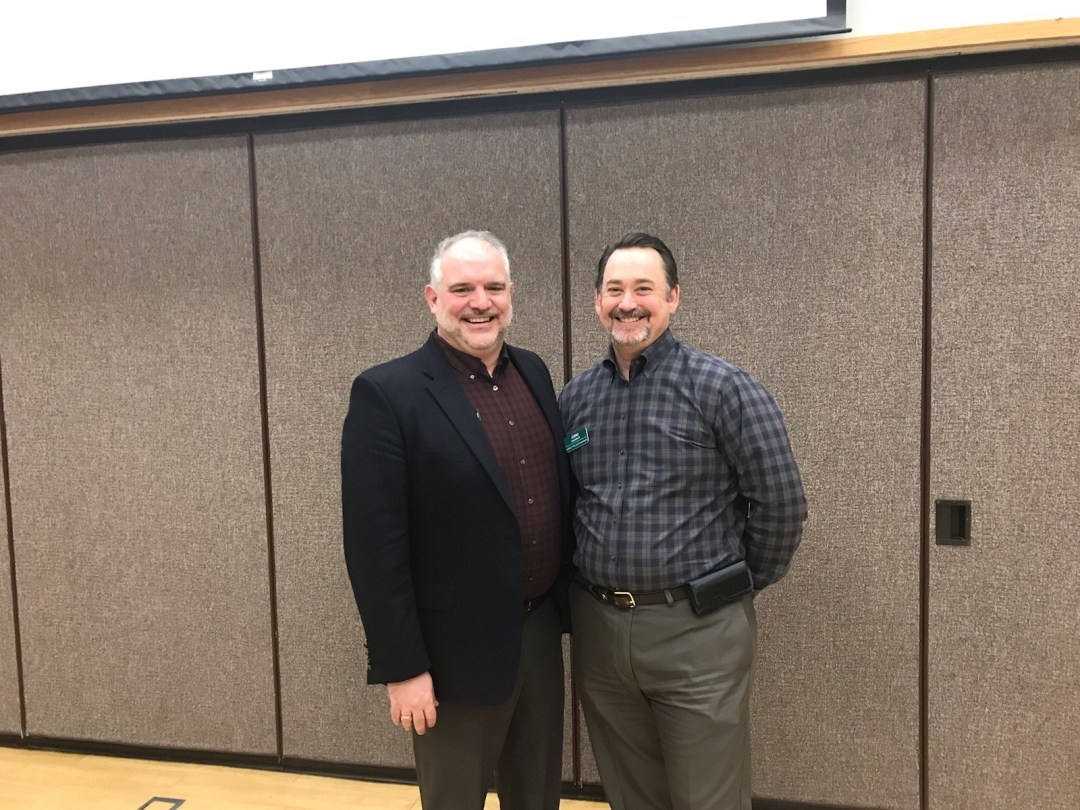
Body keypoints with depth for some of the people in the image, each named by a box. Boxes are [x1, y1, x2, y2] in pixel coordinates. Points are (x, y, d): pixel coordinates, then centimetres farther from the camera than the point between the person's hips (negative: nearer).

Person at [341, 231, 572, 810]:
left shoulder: (533, 372, 4)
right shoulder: (387, 393, -16)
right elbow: (375, 546, -16)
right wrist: (402, 667, -16)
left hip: (542, 631, 6)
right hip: (458, 649, -6)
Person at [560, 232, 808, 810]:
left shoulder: (722, 388, -10)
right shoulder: (574, 398, 4)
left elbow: (781, 502, -8)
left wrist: (742, 585, 1)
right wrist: (591, 588, 11)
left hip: (697, 630, -4)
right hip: (597, 629, 5)